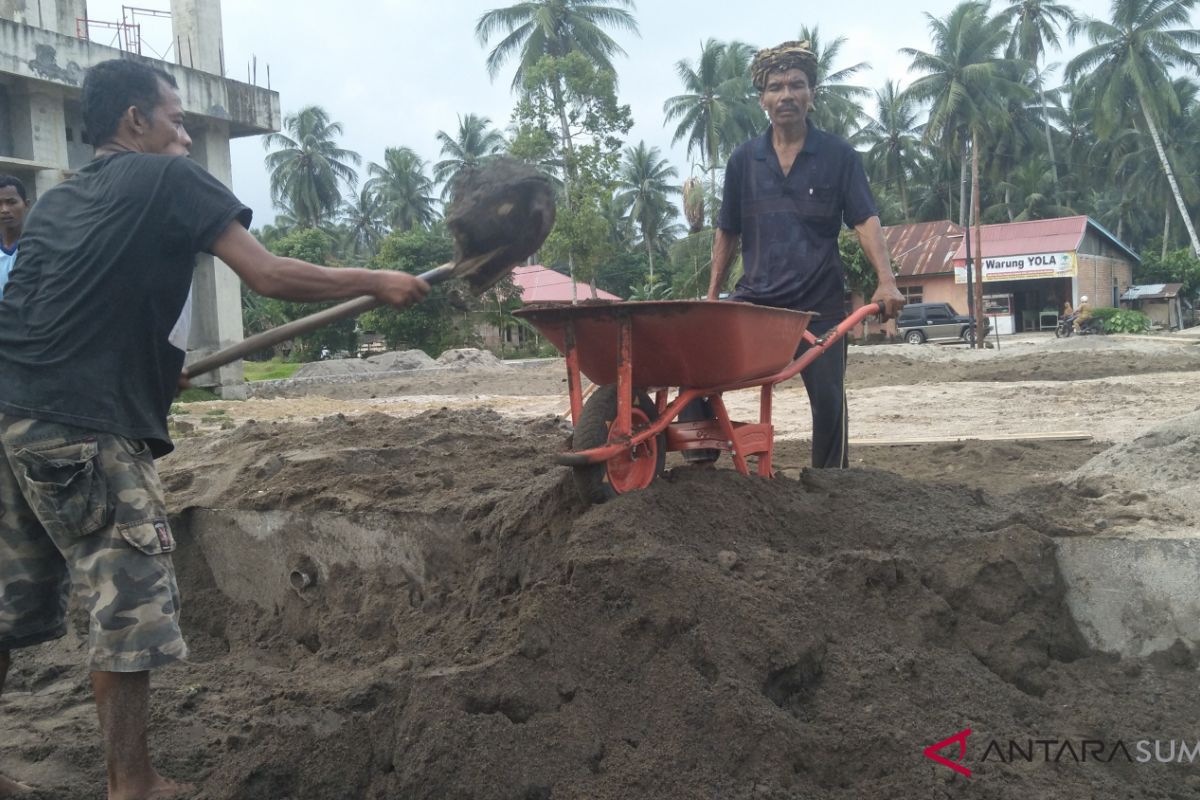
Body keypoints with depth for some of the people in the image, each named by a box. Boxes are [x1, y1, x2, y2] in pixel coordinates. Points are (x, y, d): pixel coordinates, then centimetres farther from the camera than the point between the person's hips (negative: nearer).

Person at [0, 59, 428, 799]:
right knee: (130, 601, 1)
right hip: (83, 427, -8)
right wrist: (377, 283, 1)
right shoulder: (169, 178, -3)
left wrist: (151, 365, 28)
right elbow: (269, 275, -9)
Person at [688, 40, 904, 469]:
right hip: (754, 298, 2)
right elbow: (728, 232, 13)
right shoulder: (744, 159, 7)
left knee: (828, 400, 4)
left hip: (819, 303, -2)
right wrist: (712, 296, 10)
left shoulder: (838, 155, 0)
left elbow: (865, 221, -8)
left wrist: (886, 281, -22)